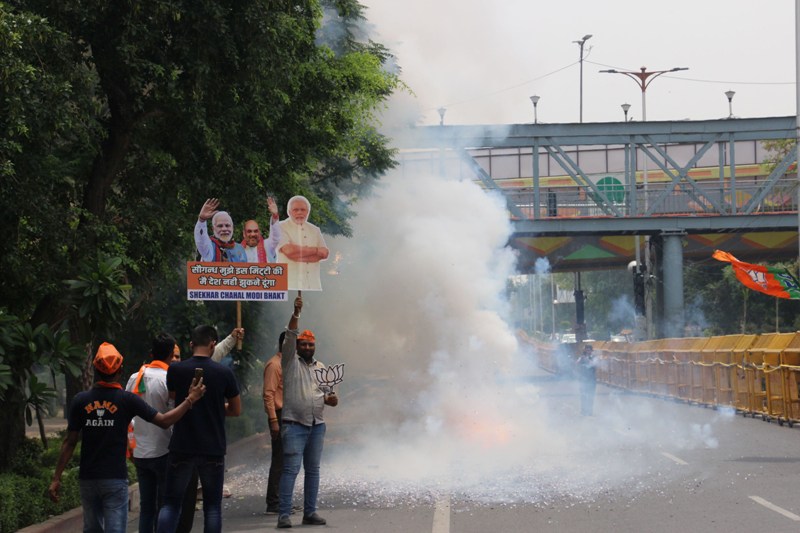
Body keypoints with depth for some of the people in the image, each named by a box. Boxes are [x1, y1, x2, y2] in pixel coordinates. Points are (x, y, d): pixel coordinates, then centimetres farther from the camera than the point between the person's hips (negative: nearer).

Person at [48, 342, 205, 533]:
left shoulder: (80, 401, -2)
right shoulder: (127, 400, -8)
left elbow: (70, 442, -2)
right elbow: (164, 421, -6)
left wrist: (56, 478, 3)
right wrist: (190, 400, 5)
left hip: (87, 478, 3)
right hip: (115, 478, -3)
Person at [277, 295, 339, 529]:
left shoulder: (321, 367, 18)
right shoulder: (290, 362, 2)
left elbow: (326, 393, 21)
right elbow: (289, 337, -11)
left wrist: (331, 399, -3)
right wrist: (296, 313, -22)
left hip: (317, 425, 5)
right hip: (294, 424, -5)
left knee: (313, 469, 8)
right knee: (291, 469, -10)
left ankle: (310, 512, 13)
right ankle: (284, 514, -10)